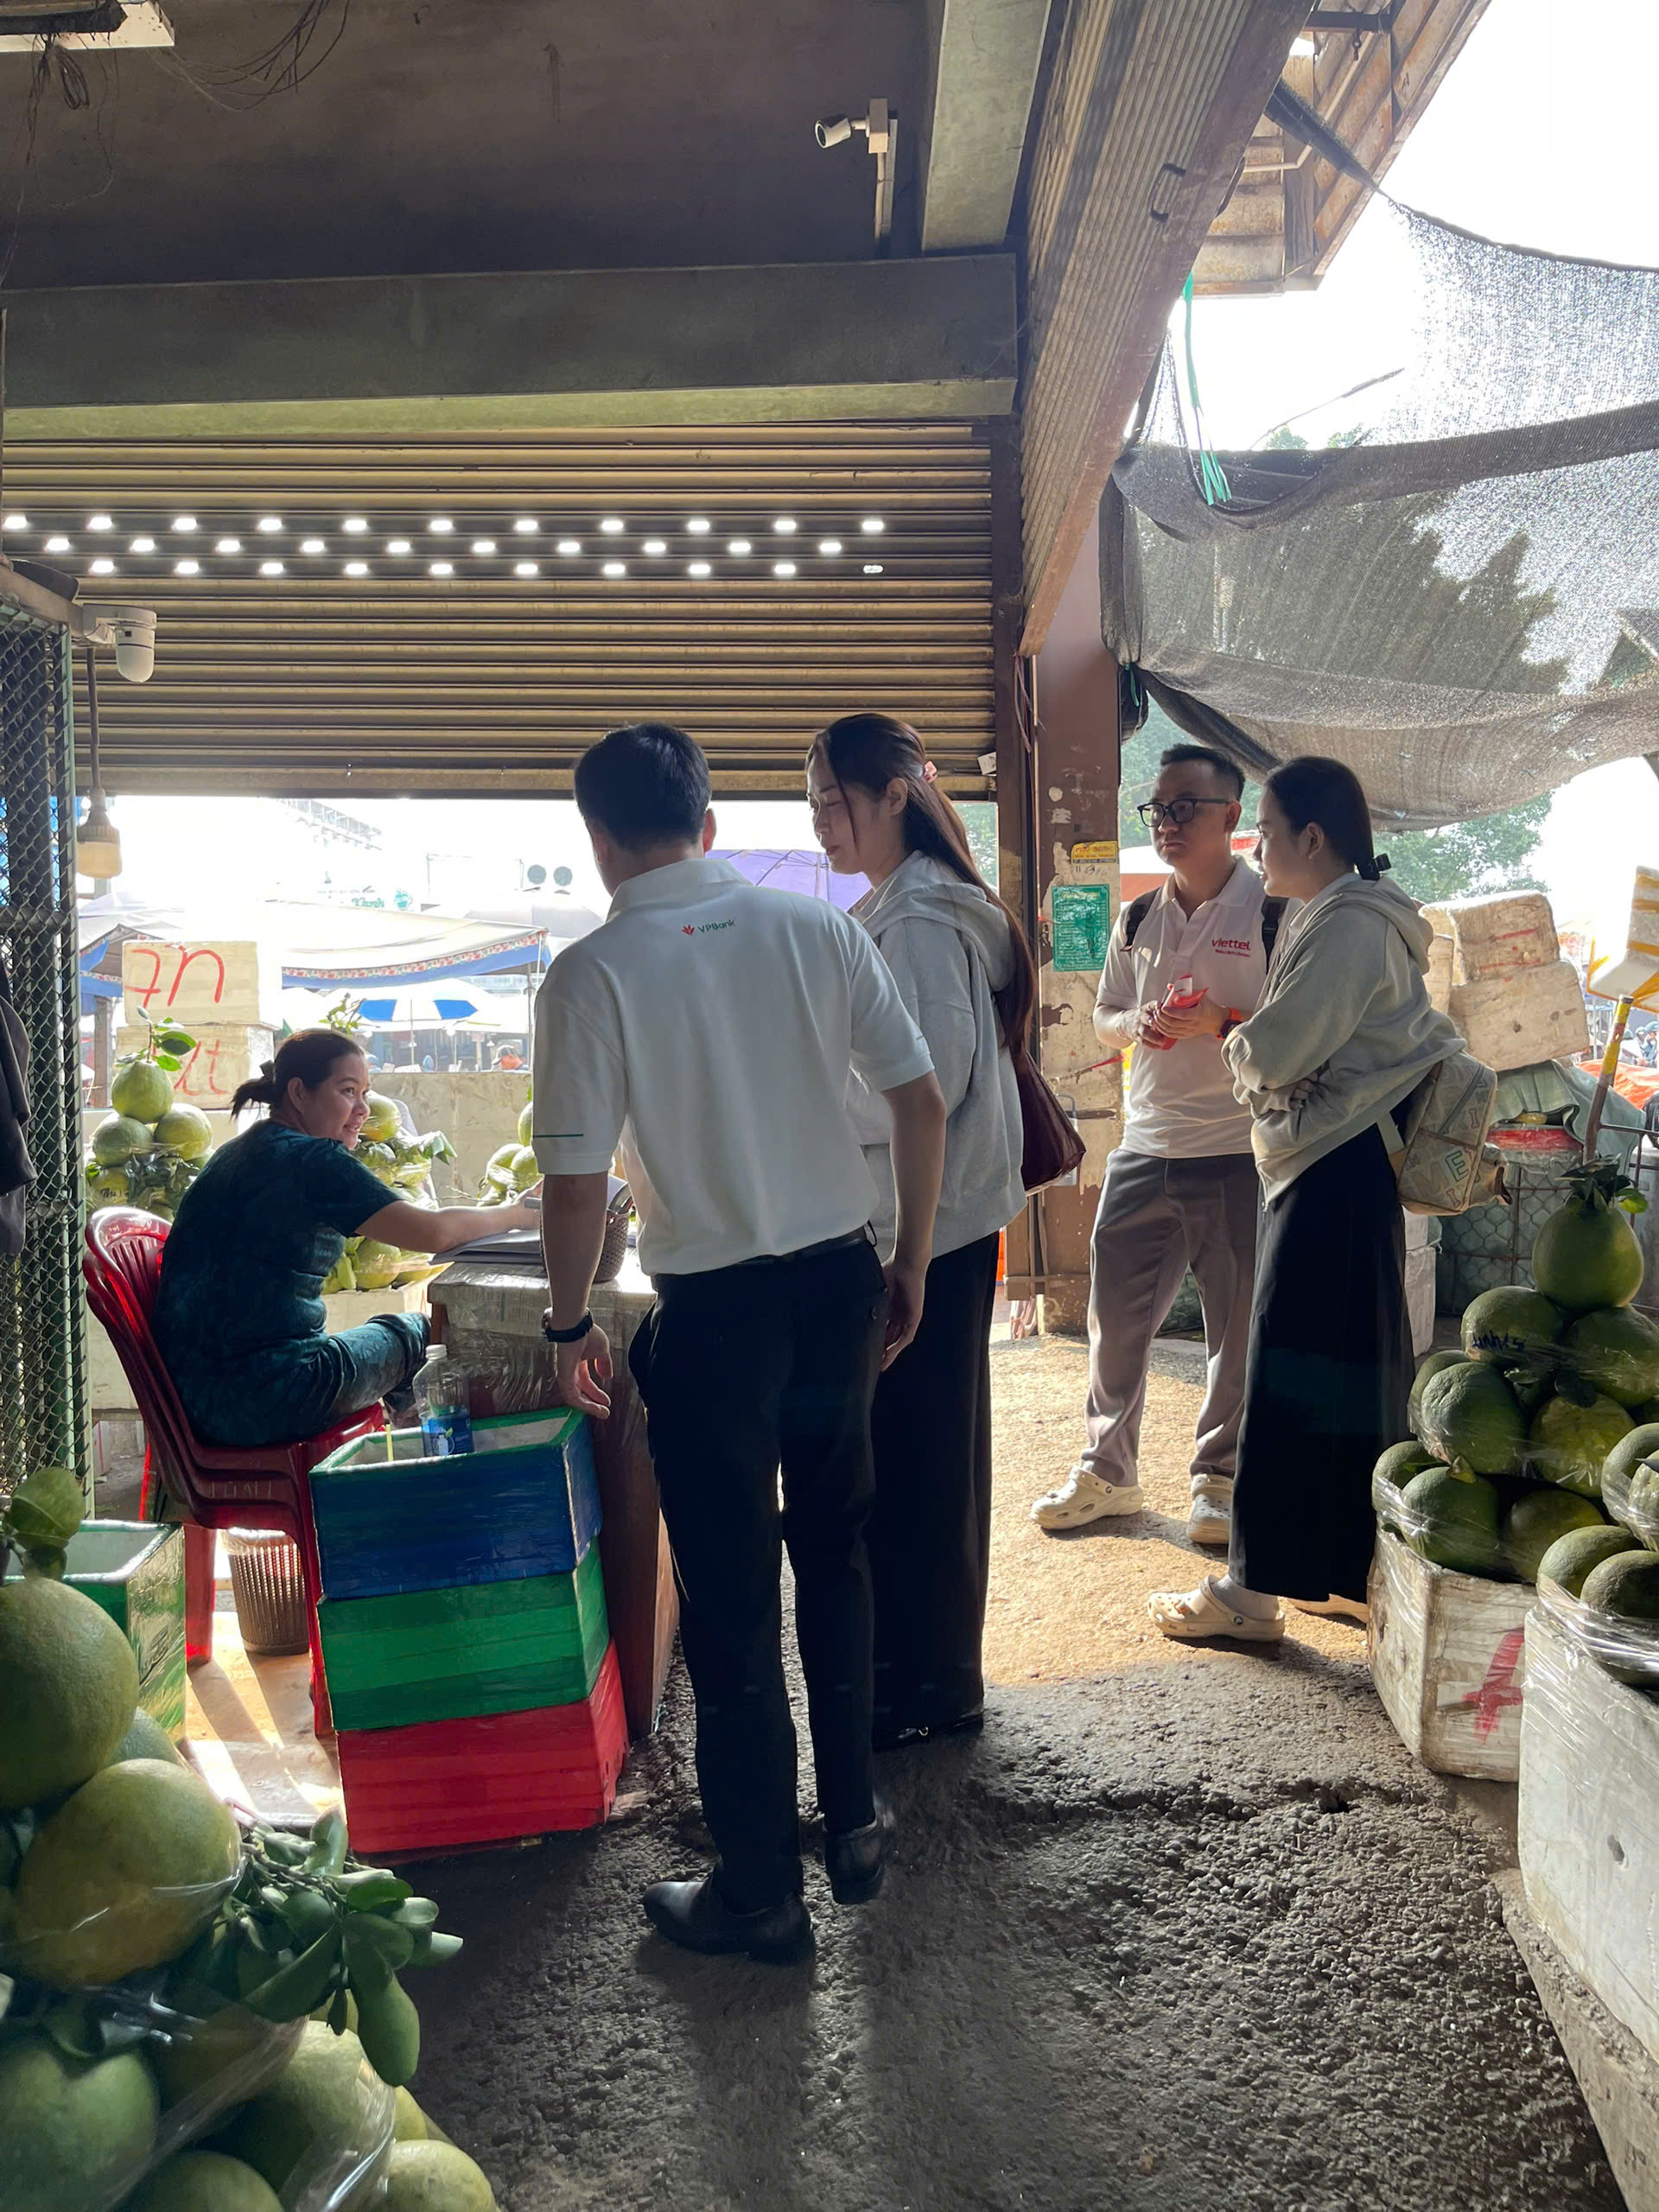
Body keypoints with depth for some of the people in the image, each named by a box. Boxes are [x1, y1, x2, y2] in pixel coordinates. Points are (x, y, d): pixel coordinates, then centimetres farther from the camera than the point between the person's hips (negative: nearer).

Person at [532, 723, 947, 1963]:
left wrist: (570, 1324, 3)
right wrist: (911, 1266, 10)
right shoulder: (817, 930, 0)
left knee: (731, 1597, 9)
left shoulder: (595, 974, -11)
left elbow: (577, 1183, -13)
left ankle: (761, 1891, 24)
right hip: (839, 1280, 5)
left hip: (712, 1310, -4)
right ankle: (855, 1822, 36)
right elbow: (922, 1103, 0)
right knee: (835, 1556, 22)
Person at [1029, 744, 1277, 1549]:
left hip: (1239, 1153, -4)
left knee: (1240, 1329, 6)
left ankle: (1219, 1477, 25)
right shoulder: (1136, 920, 12)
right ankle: (1106, 1470, 25)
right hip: (1145, 1148, 5)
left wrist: (1221, 1021, -20)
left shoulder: (1275, 911, -5)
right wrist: (1135, 1023, -4)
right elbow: (1103, 1020, 19)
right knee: (1114, 1315, 9)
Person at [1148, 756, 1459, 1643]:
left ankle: (1251, 1588, 4)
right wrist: (1258, 1047, 2)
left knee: (1291, 1380, -5)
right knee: (1353, 1375, 15)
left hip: (1336, 1176, -11)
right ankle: (1347, 1570, 25)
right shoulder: (1341, 917, 17)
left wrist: (1236, 1044, 0)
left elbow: (1277, 1051, -20)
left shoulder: (1349, 926, -16)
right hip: (1340, 1166, 11)